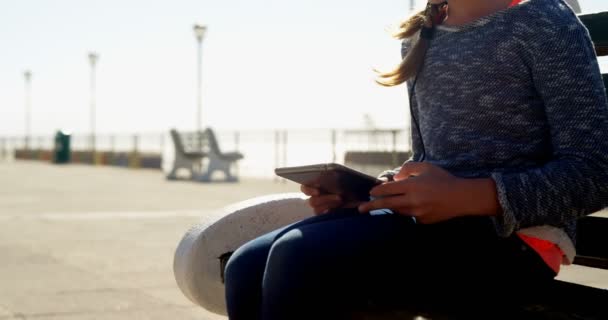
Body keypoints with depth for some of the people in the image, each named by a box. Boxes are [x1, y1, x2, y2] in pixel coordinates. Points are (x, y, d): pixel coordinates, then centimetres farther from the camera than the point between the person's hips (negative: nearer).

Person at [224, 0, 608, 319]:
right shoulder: (420, 42, 19)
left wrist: (469, 197, -24)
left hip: (514, 242, -7)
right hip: (432, 223, 7)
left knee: (301, 257, -27)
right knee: (247, 266, -13)